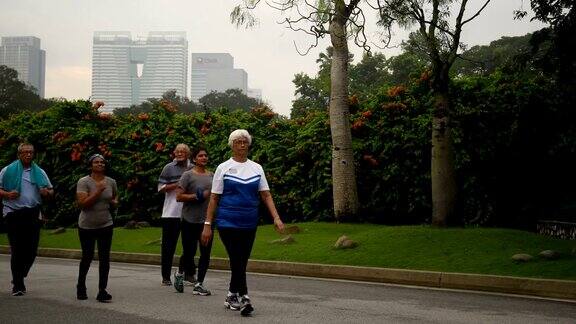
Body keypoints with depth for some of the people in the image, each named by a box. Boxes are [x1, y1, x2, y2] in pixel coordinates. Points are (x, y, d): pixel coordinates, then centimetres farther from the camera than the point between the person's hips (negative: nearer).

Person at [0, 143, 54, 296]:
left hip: (33, 214, 3)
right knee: (17, 250, -2)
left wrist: (47, 193, -6)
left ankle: (19, 277, 27)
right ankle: (18, 285, 5)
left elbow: (51, 190, 17)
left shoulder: (39, 172, 12)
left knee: (31, 250, 4)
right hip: (14, 214, -3)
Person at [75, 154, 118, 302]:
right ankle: (81, 287, 32)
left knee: (104, 258, -5)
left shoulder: (111, 182, 4)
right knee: (87, 257, 10)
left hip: (106, 225, 3)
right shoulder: (84, 182, -9)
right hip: (86, 226, -3)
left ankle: (102, 291, -2)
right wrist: (98, 191, -24)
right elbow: (82, 203, -19)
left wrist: (114, 202, -4)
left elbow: (115, 200, 20)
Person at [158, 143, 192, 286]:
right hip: (171, 213, -2)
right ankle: (166, 277, 9)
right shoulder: (169, 168, 1)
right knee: (168, 246, 2)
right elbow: (161, 188, -3)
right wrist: (178, 184, -12)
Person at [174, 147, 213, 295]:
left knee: (205, 254, 1)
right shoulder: (188, 175, -4)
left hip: (206, 220, 5)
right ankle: (180, 274, 33)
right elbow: (179, 196, -11)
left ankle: (199, 284, 10)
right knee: (189, 252, 3)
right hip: (190, 220, -5)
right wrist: (198, 196, -15)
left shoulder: (211, 175, 12)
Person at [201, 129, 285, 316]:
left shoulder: (256, 168, 9)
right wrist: (207, 224, -5)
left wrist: (276, 217, -7)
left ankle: (232, 297, 24)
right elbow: (214, 198, -1)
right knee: (237, 261, -12)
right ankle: (243, 298, -10)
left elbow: (266, 195, 5)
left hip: (249, 224, 4)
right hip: (228, 223, -4)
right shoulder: (223, 168, 0)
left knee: (242, 262, 9)